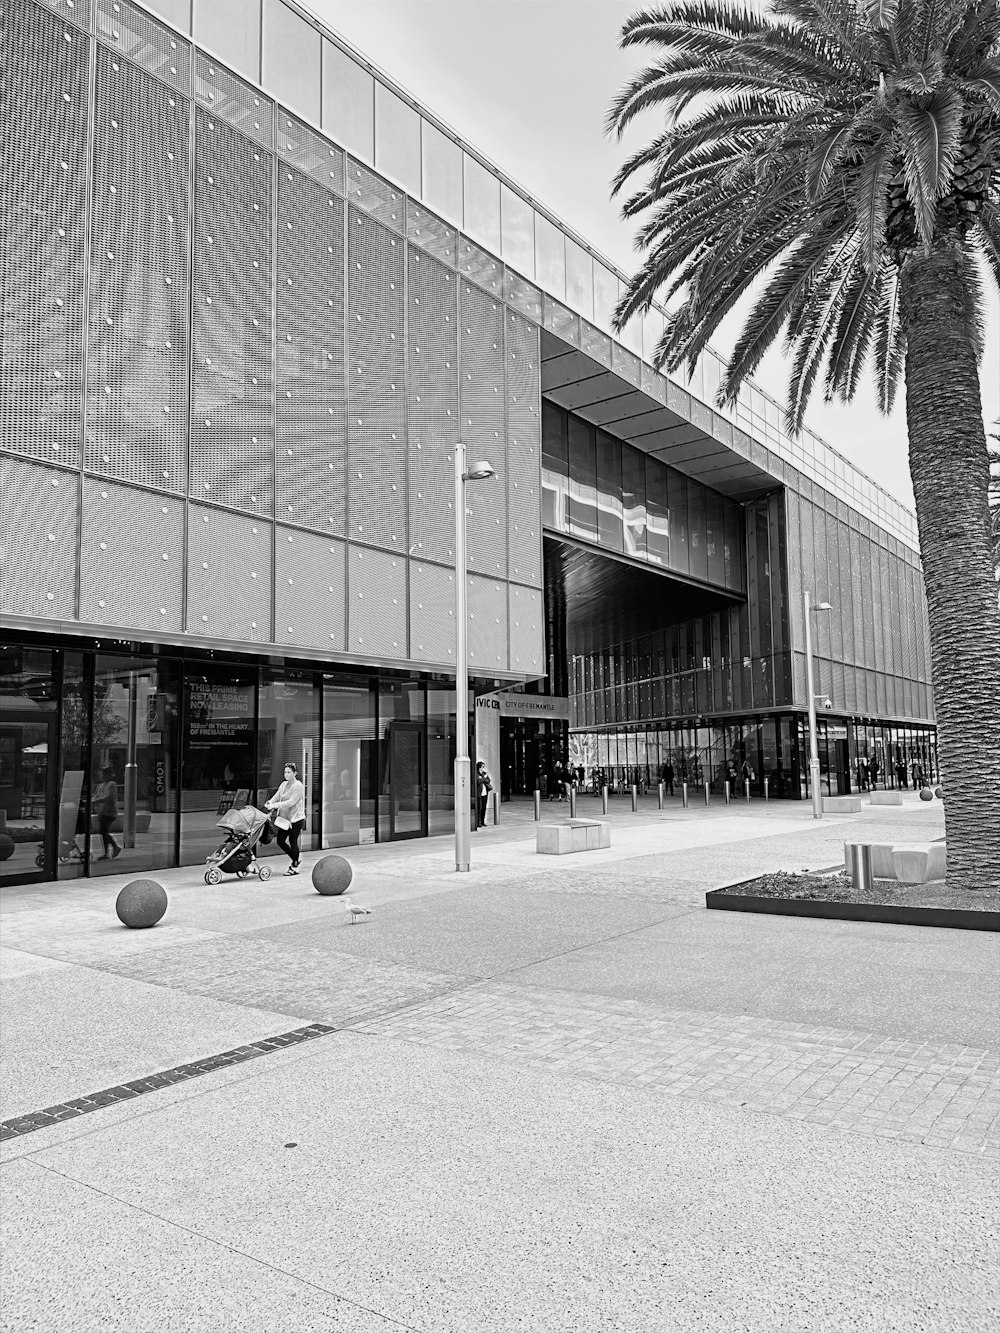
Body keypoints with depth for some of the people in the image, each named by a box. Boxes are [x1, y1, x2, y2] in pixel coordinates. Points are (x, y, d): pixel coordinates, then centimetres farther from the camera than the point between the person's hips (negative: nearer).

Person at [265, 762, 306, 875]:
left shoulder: (298, 786, -12)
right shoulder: (283, 785, 12)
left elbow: (291, 802, -21)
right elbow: (276, 796, 5)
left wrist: (275, 805, -27)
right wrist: (269, 803, -17)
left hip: (296, 818, -8)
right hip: (285, 818, 8)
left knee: (293, 842, -2)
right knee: (280, 840, 6)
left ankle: (295, 868, 11)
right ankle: (294, 859, 27)